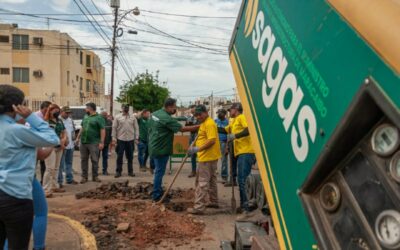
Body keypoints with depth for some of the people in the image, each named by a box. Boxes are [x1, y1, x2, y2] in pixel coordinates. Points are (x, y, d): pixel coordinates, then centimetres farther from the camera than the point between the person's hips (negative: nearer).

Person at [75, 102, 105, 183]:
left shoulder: (99, 118, -7)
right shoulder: (85, 117, 14)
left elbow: (103, 130, -13)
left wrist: (102, 142, -19)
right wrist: (78, 138, 18)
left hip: (93, 143, -6)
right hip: (83, 142, 6)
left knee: (94, 160, 1)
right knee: (84, 160, 9)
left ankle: (95, 176, 12)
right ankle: (84, 176, 17)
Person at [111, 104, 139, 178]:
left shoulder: (133, 117, 6)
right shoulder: (117, 117, 2)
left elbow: (136, 128, 6)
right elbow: (114, 128, 1)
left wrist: (136, 138, -1)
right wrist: (114, 139, -5)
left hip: (130, 139, 2)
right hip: (120, 139, -2)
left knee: (130, 156, 9)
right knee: (119, 156, 3)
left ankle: (130, 171, 19)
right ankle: (118, 172, 11)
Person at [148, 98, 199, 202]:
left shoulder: (155, 114, 6)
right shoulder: (167, 118, -22)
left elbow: (150, 128, 15)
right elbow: (182, 128, -24)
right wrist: (199, 126, -21)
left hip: (155, 147, 9)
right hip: (161, 149, -9)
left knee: (158, 171, 19)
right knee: (159, 172, 1)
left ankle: (158, 192, 30)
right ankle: (156, 196, 10)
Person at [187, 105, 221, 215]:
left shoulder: (209, 123, -16)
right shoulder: (204, 123, 16)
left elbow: (212, 140, -25)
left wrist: (198, 149, -27)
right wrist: (195, 146, 13)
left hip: (208, 157, -11)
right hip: (210, 157, 11)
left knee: (202, 182, -9)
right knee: (211, 180, 19)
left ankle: (199, 207, -8)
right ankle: (214, 202, 31)